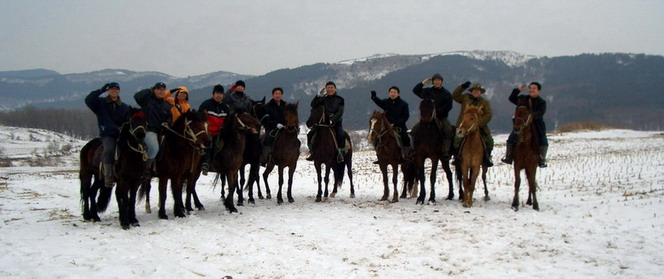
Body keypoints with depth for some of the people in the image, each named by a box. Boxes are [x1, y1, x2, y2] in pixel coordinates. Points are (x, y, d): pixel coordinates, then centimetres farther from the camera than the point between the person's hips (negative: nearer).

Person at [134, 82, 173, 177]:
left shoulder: (167, 105, 17)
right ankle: (146, 168, -8)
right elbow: (137, 96, -13)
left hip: (162, 130, 7)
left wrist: (167, 123, -2)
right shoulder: (148, 99, 3)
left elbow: (170, 117, 20)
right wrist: (150, 90, -4)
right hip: (149, 130, -6)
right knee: (154, 148, -27)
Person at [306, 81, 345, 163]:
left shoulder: (340, 99, 2)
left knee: (341, 135, -32)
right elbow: (313, 105, -5)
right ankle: (312, 152, 0)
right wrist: (318, 96, -20)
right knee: (310, 134, -13)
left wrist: (333, 120, -22)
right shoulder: (323, 99, 8)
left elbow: (340, 112, -7)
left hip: (336, 122, -2)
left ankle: (340, 153, -20)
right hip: (323, 122, 3)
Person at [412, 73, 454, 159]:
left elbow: (448, 107, -4)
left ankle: (445, 152, -30)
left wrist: (437, 110, -15)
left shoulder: (446, 93, 3)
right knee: (415, 129, -15)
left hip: (441, 118, -2)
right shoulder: (428, 91, 10)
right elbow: (415, 91, 11)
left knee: (448, 131, -29)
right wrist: (423, 83, 1)